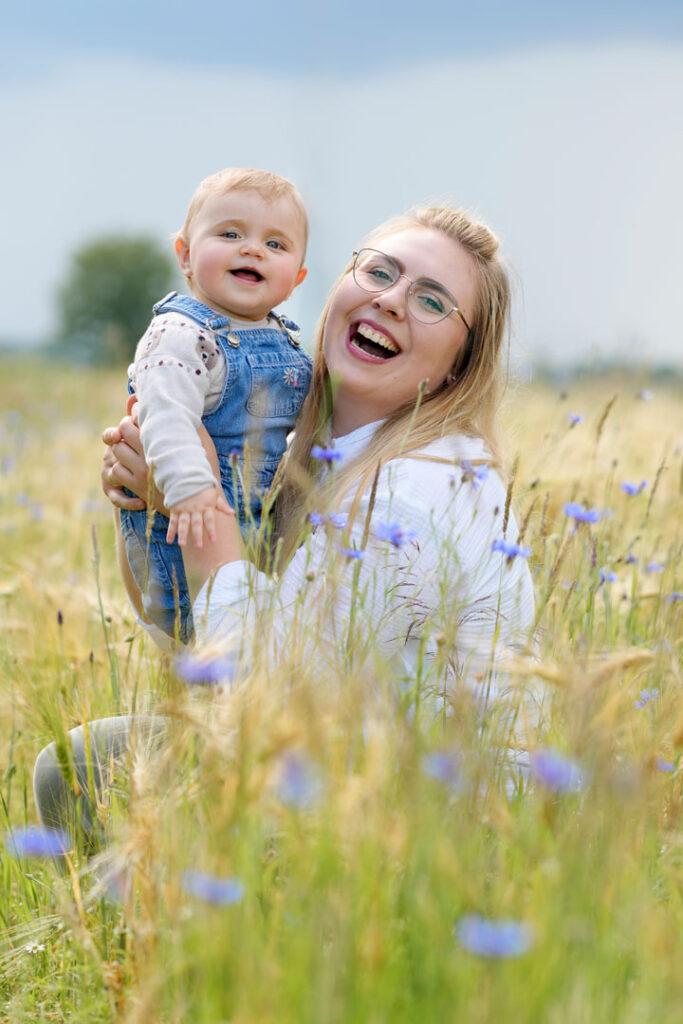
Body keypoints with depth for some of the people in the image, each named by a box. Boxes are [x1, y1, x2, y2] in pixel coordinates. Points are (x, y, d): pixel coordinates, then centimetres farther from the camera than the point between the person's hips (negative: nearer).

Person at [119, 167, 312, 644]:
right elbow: (168, 415, -32)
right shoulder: (180, 335, -18)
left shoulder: (286, 341, 9)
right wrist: (189, 486, -43)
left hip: (265, 519, 8)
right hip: (190, 530, -7)